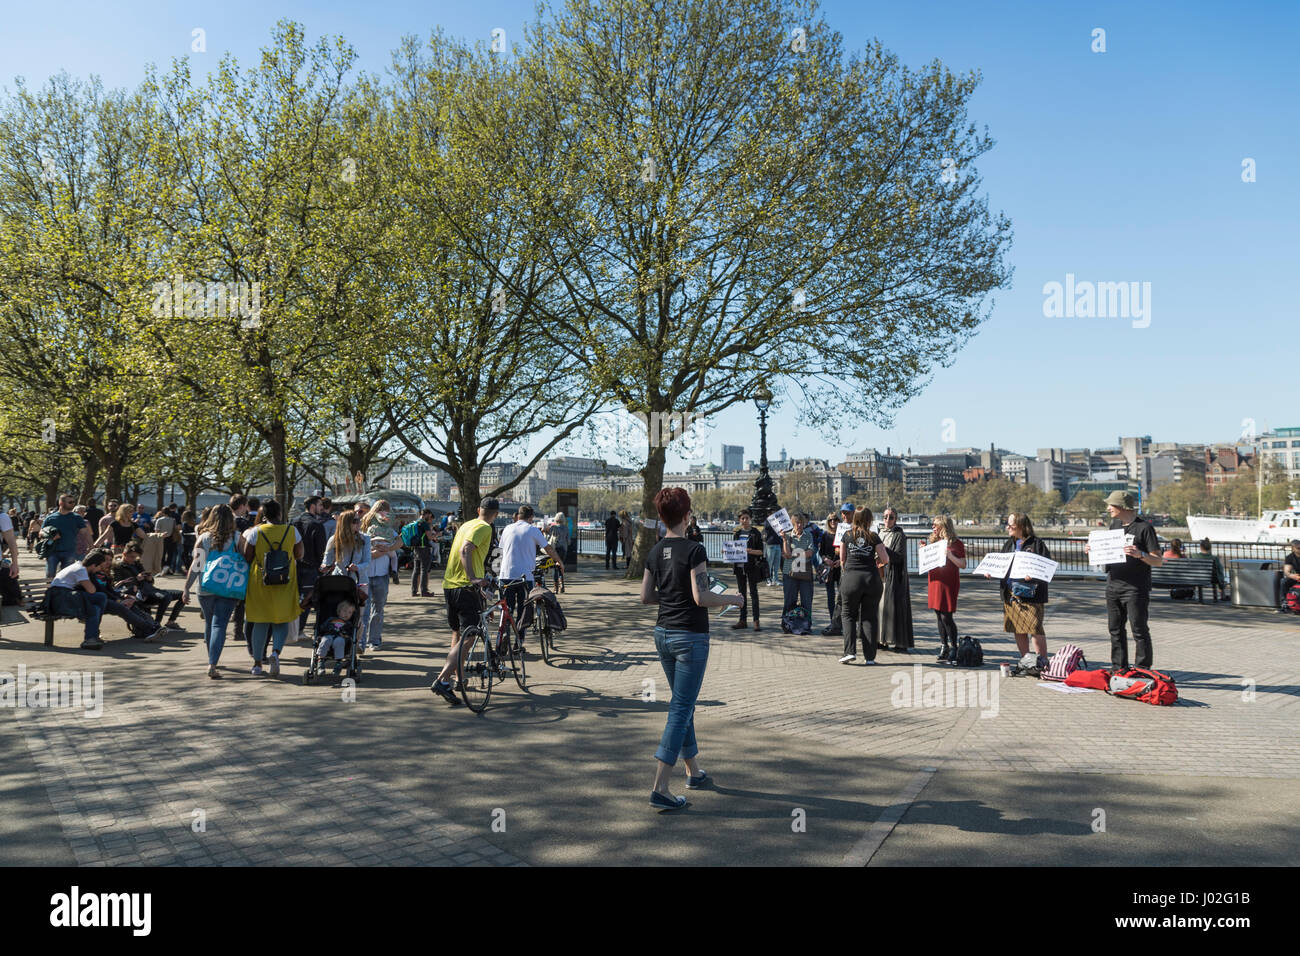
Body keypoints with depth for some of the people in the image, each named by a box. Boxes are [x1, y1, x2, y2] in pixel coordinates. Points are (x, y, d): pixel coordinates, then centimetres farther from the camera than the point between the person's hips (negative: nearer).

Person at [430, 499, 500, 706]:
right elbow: (465, 550, -23)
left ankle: (451, 674, 29)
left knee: (457, 634, 21)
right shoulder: (484, 527, -7)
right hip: (466, 588, -9)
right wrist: (472, 578, -31)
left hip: (449, 585, 9)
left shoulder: (466, 524, 19)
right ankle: (442, 681, -19)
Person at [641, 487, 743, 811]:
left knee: (683, 704, 20)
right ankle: (660, 789, -3)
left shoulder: (655, 551, 5)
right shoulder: (694, 550, -16)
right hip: (690, 637, -7)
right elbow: (701, 597, -21)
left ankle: (694, 773, 33)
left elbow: (646, 596, 8)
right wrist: (733, 598, -6)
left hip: (663, 634, 7)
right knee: (681, 709, -3)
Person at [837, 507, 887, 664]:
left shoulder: (847, 535, 4)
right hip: (871, 578, 0)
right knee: (870, 617, 7)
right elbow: (885, 560, 1)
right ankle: (869, 656, 7)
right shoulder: (874, 537, 1)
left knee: (849, 616, 11)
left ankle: (850, 651, -2)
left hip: (851, 577, 0)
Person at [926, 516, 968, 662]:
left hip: (949, 584, -7)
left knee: (946, 617, -8)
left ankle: (953, 649, 3)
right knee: (939, 617, 9)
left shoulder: (956, 543, -6)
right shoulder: (934, 541, 15)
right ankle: (945, 648, 16)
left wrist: (950, 556, -22)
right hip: (935, 582, 7)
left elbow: (963, 565, -9)